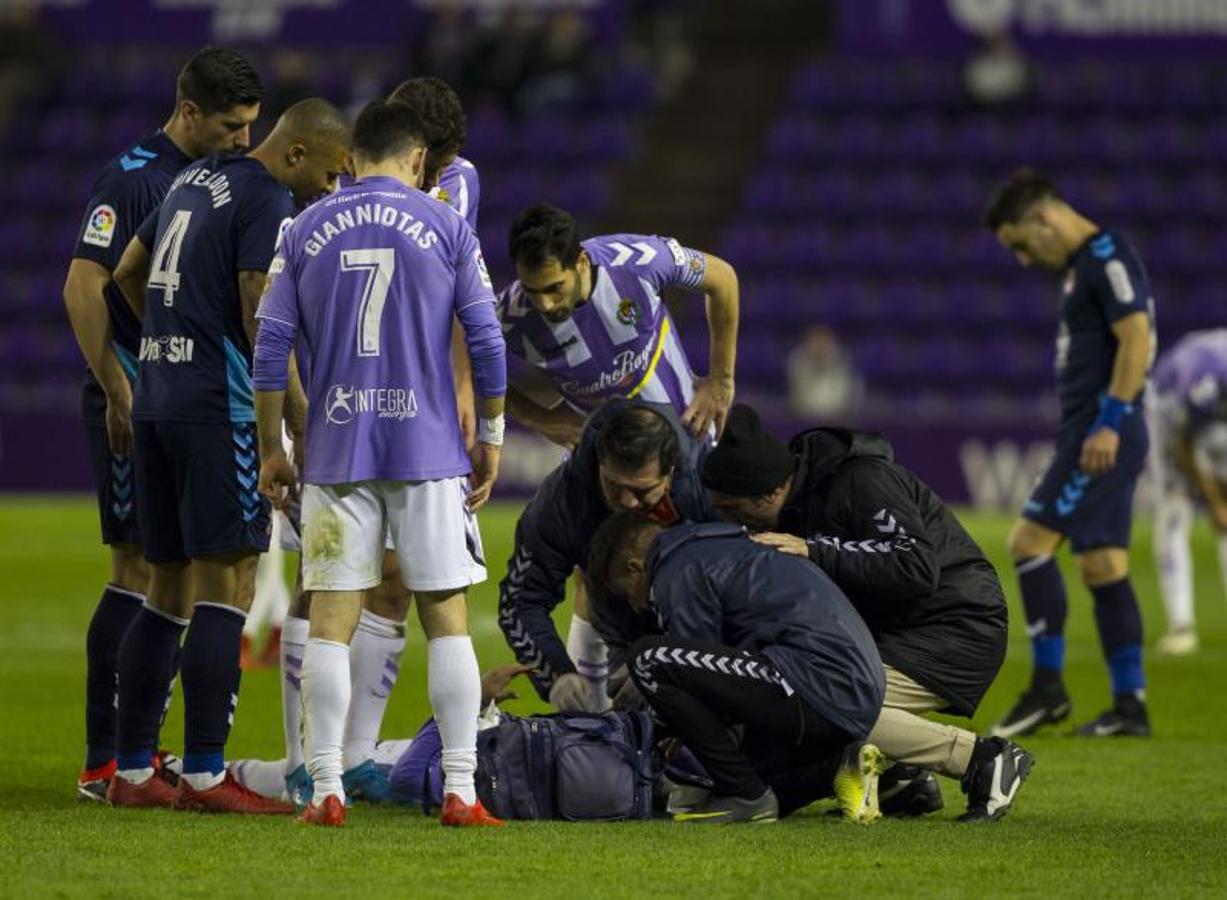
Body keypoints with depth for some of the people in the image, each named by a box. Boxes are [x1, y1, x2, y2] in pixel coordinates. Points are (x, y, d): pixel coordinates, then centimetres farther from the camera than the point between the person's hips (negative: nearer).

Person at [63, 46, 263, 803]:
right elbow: (83, 288, -18)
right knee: (138, 571, -9)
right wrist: (120, 394, -21)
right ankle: (105, 763, -7)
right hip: (137, 405, -8)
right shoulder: (133, 177, -13)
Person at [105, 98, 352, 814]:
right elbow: (260, 319, -16)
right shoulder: (268, 203, -10)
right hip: (220, 407, -9)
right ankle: (205, 774, -12)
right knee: (228, 586, -8)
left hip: (156, 400, 9)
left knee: (170, 588, 13)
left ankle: (132, 769, 13)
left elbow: (128, 273, 29)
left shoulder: (195, 182, 18)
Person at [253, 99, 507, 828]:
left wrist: (273, 449, 11)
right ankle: (461, 791, 0)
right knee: (447, 620, 4)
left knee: (331, 623, 4)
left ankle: (327, 791, -1)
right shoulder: (446, 228, 2)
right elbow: (487, 343, -1)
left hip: (336, 454, 1)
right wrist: (491, 439, 10)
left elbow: (272, 349, 3)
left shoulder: (306, 232, 5)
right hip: (429, 452, -1)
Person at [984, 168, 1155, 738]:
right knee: (1103, 564, 7)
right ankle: (1130, 704, 7)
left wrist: (1110, 423, -23)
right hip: (1089, 435, 10)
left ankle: (1047, 686, -8)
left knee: (1030, 541, -11)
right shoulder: (1081, 264, 20)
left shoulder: (1107, 257, -11)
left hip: (1101, 437, -10)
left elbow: (1136, 337, -19)